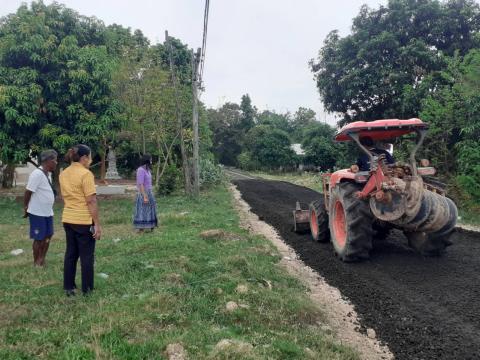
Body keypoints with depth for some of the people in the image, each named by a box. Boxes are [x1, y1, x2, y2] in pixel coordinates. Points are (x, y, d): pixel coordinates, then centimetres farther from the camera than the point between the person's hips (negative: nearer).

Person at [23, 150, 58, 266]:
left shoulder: (46, 174, 8)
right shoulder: (37, 174, -21)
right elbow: (28, 192, -19)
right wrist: (25, 209, -11)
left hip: (47, 212, 9)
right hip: (37, 213, -9)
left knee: (47, 236, 16)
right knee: (38, 238, 3)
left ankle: (42, 260, 28)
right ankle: (36, 262, 18)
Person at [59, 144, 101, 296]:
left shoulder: (63, 174, 8)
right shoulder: (85, 174, -16)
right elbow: (91, 201, -18)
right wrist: (97, 224, -15)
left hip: (68, 219, 7)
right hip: (84, 221, -7)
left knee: (70, 253, 15)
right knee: (87, 256, 5)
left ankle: (68, 287, 23)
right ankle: (87, 289, 14)